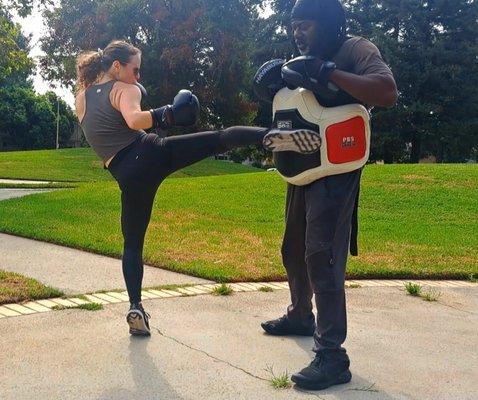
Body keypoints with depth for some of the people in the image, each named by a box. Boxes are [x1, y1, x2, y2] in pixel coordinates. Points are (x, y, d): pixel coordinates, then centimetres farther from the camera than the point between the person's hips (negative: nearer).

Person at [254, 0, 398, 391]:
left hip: (335, 173, -8)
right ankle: (301, 316, 40)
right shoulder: (304, 62, 14)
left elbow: (387, 93, -26)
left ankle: (332, 356, -12)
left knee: (322, 257, -16)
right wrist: (274, 86, -2)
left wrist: (327, 72, -28)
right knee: (295, 250, 19)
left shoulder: (356, 50, -9)